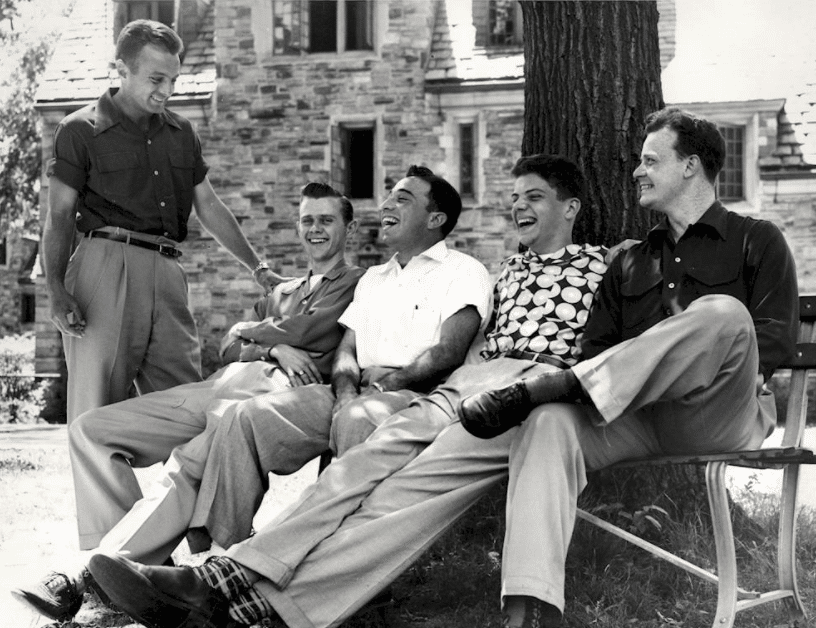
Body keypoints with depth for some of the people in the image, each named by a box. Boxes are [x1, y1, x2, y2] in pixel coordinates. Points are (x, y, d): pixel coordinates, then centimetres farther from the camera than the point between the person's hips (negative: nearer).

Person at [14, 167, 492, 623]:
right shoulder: (373, 279, 32)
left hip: (412, 399, -7)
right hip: (348, 397, 7)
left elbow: (449, 353, -6)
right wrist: (346, 388, -3)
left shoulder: (463, 273, 9)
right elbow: (345, 351, 18)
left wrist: (391, 379, -14)